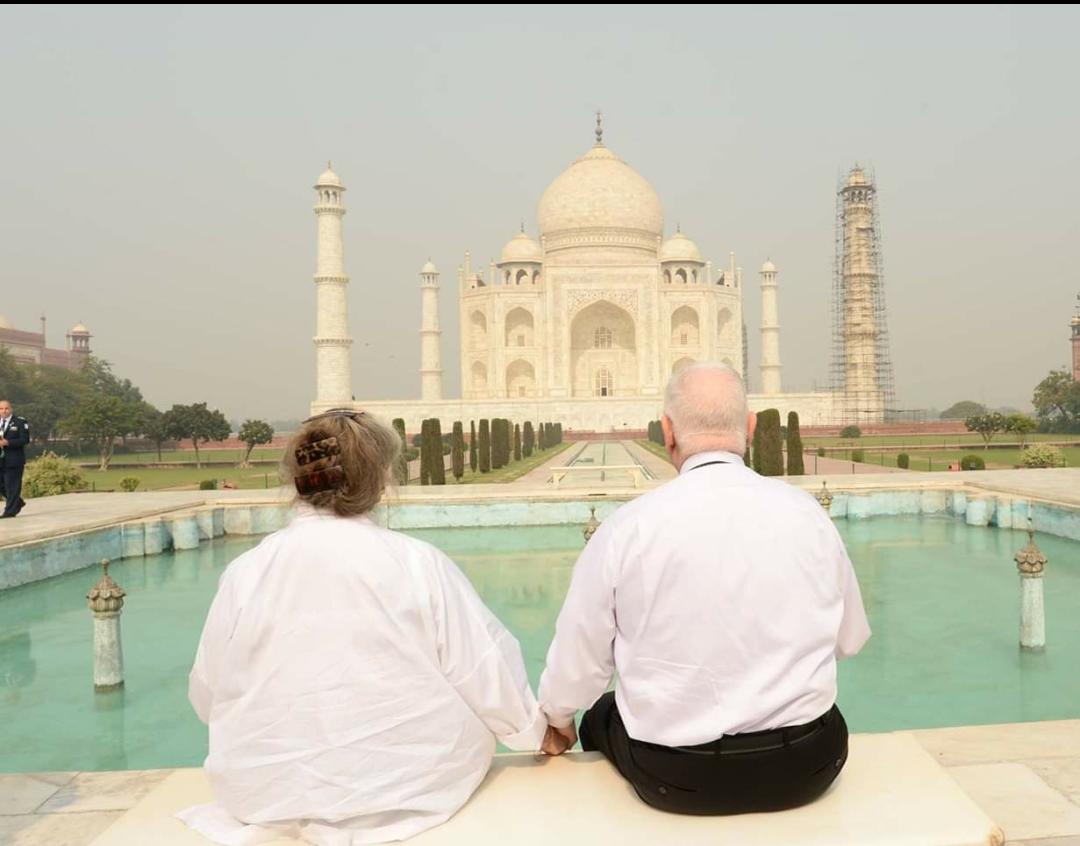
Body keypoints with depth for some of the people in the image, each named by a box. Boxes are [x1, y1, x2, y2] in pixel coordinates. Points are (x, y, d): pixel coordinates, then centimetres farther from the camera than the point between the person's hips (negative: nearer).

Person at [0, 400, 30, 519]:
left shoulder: (20, 422, -3)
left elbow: (25, 439, -11)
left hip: (14, 459, -6)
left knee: (12, 486, -4)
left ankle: (10, 511, 2)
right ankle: (18, 502, 27)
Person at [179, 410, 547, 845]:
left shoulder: (245, 573, -8)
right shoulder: (420, 564, -14)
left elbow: (207, 697, 2)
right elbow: (489, 677, -10)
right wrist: (540, 728, 10)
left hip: (268, 793, 4)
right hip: (406, 787, -3)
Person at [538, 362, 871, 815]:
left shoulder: (628, 526, -16)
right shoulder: (806, 511, -8)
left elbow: (578, 661, -5)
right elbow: (851, 637, 6)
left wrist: (556, 718, 17)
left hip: (676, 777, -2)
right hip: (806, 766, 3)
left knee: (601, 717, 27)